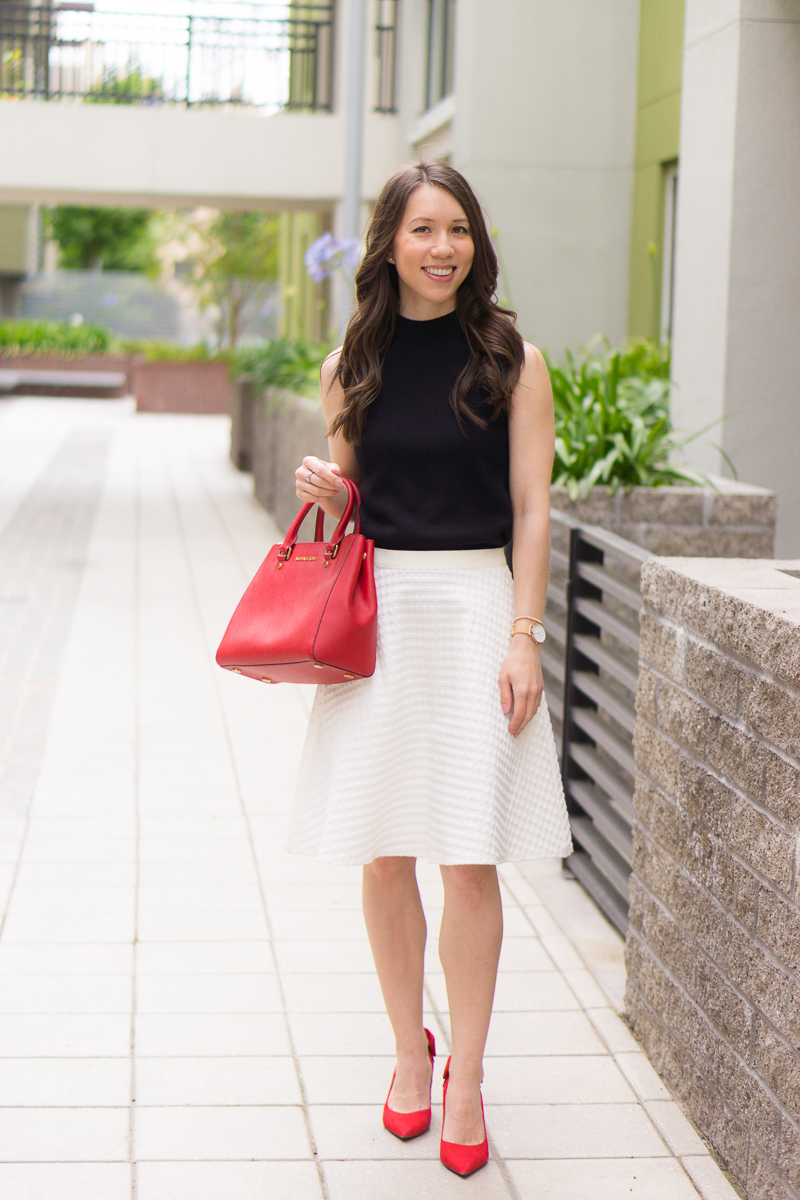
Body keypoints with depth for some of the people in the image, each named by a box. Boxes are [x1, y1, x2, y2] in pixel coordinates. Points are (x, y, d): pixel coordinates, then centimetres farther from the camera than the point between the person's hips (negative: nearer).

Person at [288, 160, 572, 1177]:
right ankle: (409, 1049, 24)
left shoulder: (511, 359, 0)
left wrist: (524, 635, -9)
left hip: (475, 604, -2)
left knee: (471, 857, -3)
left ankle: (465, 1077, 10)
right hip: (378, 608, 3)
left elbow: (531, 508, -2)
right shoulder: (351, 366, 7)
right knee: (385, 854, 6)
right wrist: (323, 494, -6)